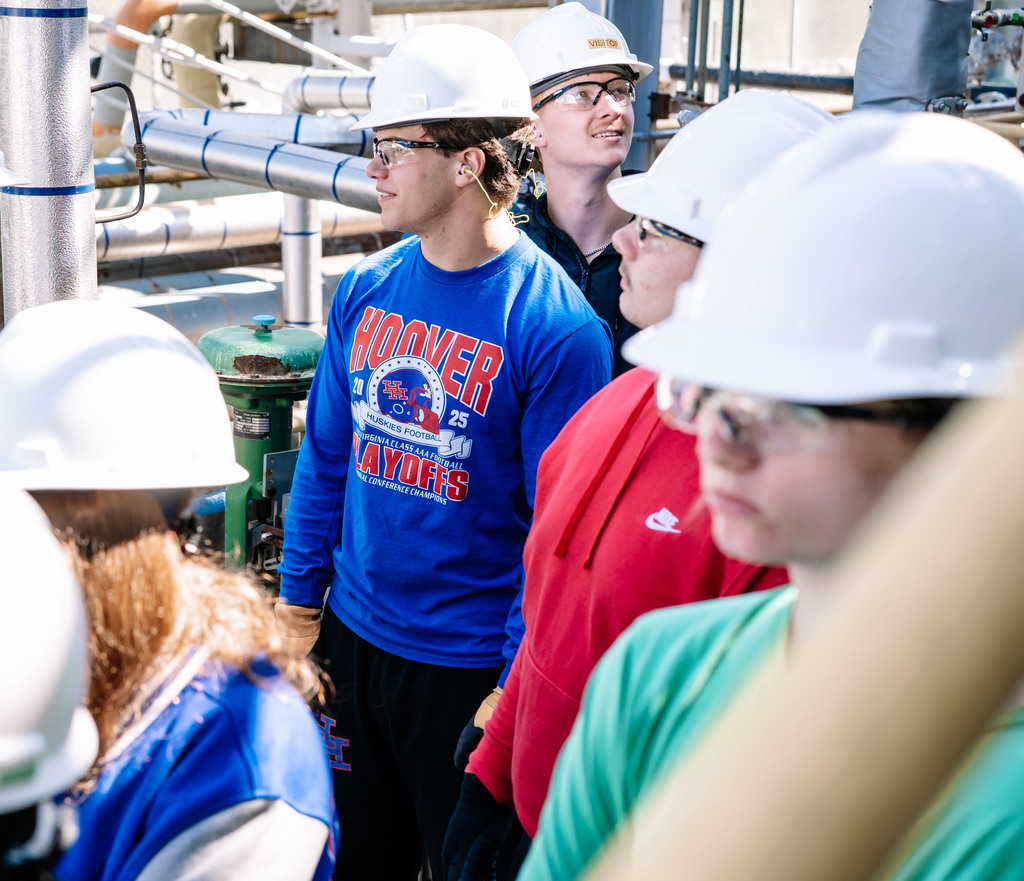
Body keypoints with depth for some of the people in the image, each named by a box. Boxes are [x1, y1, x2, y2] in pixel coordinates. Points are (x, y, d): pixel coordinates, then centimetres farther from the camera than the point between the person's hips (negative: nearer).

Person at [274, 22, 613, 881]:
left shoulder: (554, 325, -18)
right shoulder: (367, 289, 0)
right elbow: (327, 455, 9)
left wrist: (518, 686, -15)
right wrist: (298, 597, 10)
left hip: (471, 670, -5)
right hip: (352, 639, 5)